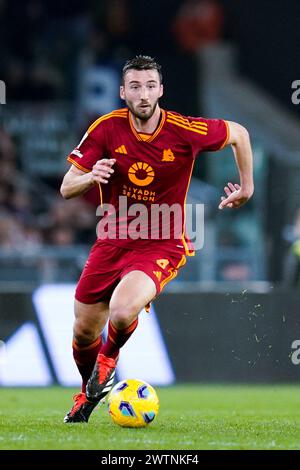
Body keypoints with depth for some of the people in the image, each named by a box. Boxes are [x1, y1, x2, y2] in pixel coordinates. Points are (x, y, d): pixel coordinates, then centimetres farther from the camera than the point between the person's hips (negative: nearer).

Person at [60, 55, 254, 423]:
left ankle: (109, 356, 7)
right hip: (112, 241, 3)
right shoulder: (107, 128, -9)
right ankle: (89, 393, 43)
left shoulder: (185, 131, -14)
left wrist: (246, 188, 8)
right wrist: (90, 177, -28)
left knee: (121, 313, -30)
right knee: (83, 333, 9)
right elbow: (67, 188, -7)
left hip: (161, 246, -3)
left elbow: (239, 134, 5)